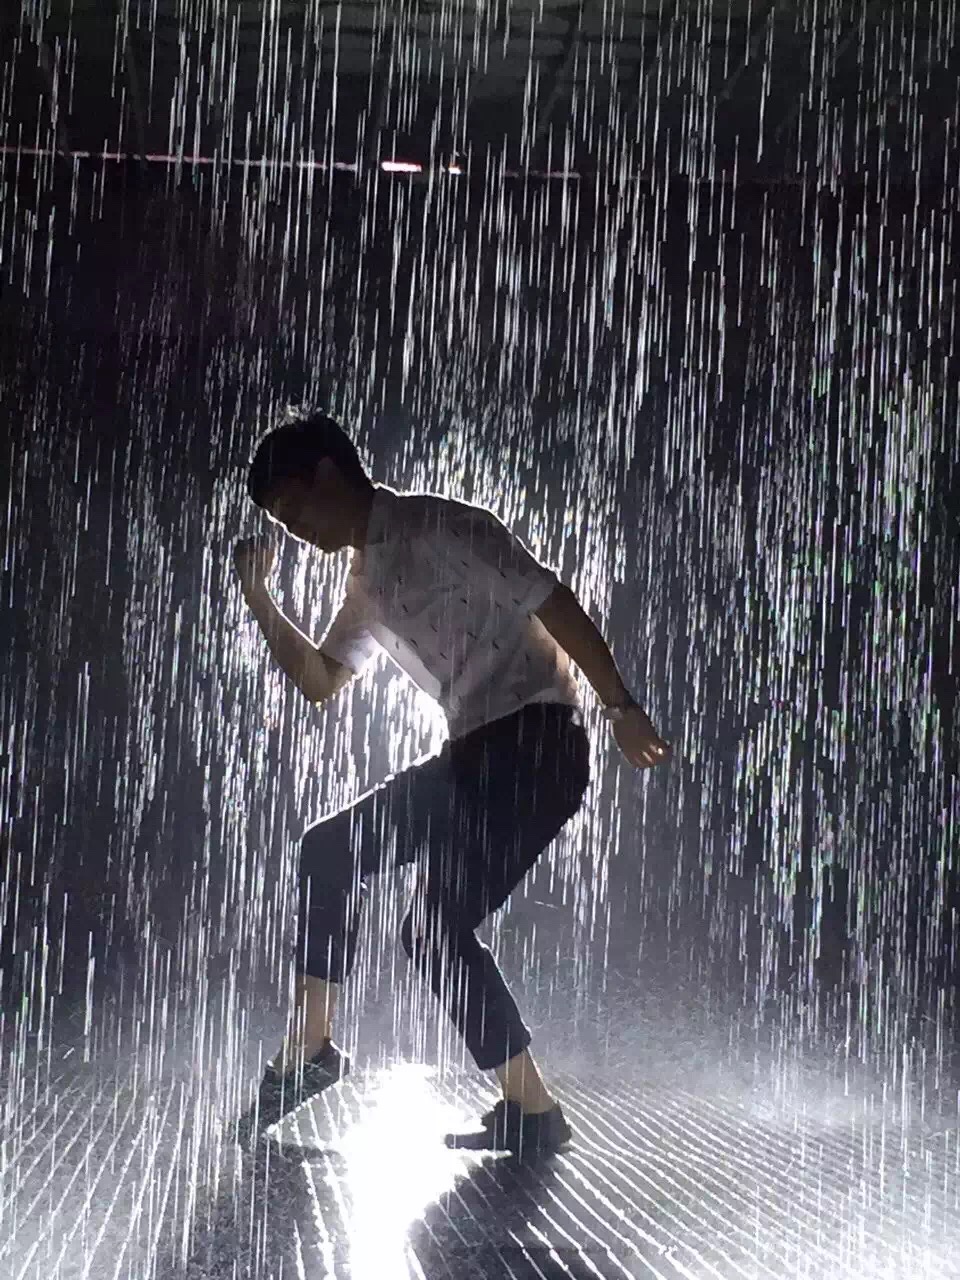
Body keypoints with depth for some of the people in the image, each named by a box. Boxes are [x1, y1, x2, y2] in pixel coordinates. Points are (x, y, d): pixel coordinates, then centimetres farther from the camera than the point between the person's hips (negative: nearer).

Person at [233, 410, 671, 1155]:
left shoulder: (440, 528, -10)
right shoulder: (368, 580, 17)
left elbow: (550, 600, -15)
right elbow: (320, 682, 23)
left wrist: (622, 707, -20)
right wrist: (258, 596, 11)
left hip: (536, 742, -10)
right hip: (477, 756, 10)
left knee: (437, 926, -12)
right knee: (332, 850, 13)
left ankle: (533, 1111, -3)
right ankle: (312, 1045, 19)